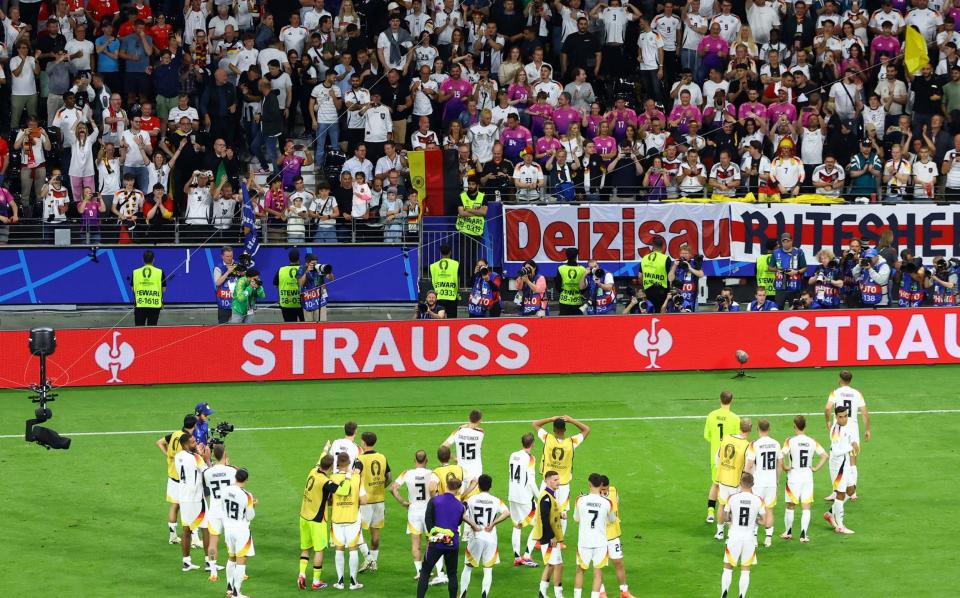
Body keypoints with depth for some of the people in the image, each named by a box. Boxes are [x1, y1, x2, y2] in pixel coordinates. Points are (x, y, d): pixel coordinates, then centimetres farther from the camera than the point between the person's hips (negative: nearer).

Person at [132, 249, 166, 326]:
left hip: (140, 305, 1)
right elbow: (163, 289, 2)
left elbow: (133, 289, 8)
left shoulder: (135, 272, 0)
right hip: (154, 305, -1)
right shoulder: (160, 272, -4)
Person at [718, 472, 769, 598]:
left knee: (728, 569, 11)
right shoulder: (758, 500, -6)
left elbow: (721, 519, 1)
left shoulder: (732, 498, -7)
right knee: (745, 570, 11)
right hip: (750, 538, 1)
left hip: (734, 537, -1)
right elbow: (766, 522, -1)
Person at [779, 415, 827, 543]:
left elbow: (781, 455, -24)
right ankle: (804, 534, -3)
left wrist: (784, 467, -10)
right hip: (808, 476, 2)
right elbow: (824, 456, -1)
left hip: (794, 476, -2)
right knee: (806, 507, 4)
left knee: (790, 506, 13)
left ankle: (788, 532, 26)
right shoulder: (812, 442, 0)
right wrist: (816, 468, 4)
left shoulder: (790, 441, -11)